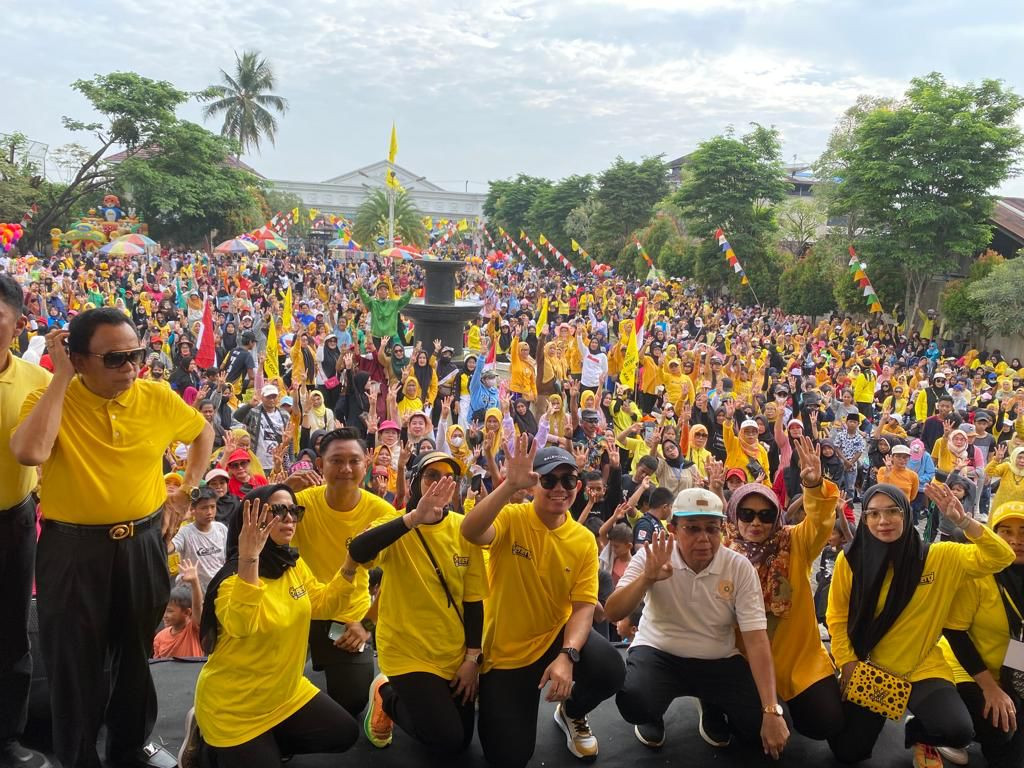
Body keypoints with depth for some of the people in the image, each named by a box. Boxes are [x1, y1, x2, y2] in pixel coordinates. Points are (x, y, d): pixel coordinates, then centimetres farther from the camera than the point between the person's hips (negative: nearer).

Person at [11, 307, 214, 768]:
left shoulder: (158, 399, -4)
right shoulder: (49, 399, -11)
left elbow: (204, 433, 16)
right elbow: (29, 453, -32)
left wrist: (186, 493, 6)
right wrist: (60, 378, -25)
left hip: (143, 543, 3)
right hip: (73, 548, -3)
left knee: (137, 655, 19)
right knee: (75, 663, 8)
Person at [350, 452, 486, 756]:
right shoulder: (397, 525, -15)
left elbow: (473, 597, -1)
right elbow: (357, 551, -38)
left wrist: (472, 657, -1)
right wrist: (415, 517, -47)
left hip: (454, 652, 4)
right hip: (408, 650, -4)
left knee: (462, 739, 13)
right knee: (449, 742, -8)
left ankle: (394, 693, 35)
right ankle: (386, 696, 17)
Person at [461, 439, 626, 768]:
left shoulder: (584, 541, -7)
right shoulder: (511, 518, -16)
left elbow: (584, 607, -12)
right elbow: (470, 531, -39)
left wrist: (567, 655, -29)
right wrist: (510, 485, -51)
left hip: (556, 635, 2)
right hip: (505, 650, -2)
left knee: (610, 672, -27)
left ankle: (571, 714, 9)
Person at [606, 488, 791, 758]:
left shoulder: (740, 567, -12)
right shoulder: (652, 556, -13)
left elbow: (756, 639, -15)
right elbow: (612, 614, -18)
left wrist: (772, 711, -22)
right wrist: (647, 577, -36)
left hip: (718, 661, 2)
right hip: (659, 653, -2)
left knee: (765, 727, -15)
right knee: (633, 702, -33)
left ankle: (712, 707, 19)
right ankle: (652, 719, 8)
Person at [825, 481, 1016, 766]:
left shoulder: (938, 557, -9)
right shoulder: (849, 561, -10)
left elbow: (1001, 558, -15)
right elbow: (837, 618, 0)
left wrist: (963, 521, -27)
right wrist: (848, 665, -8)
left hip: (921, 668, -1)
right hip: (867, 670, 1)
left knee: (958, 731, -27)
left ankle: (919, 733, 12)